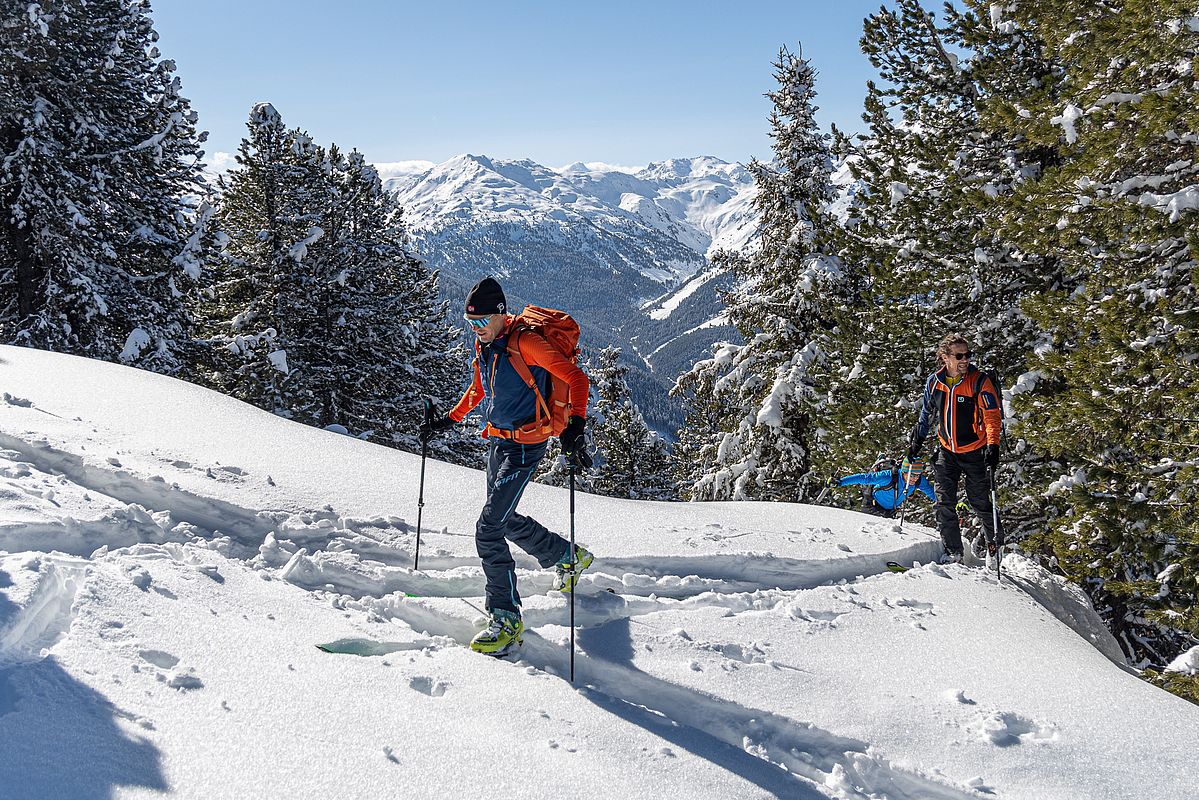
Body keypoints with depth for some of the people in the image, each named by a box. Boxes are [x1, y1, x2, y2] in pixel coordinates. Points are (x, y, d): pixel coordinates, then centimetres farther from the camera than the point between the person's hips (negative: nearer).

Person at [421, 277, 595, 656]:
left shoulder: (525, 342, -20)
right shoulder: (486, 344, 5)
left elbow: (576, 378, -23)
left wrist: (575, 426, -34)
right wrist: (450, 418, 20)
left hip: (525, 446, -9)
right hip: (497, 440, 9)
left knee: (488, 528, -14)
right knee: (505, 519, 21)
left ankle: (506, 618, -4)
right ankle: (569, 557, 42)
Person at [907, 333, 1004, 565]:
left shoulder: (980, 381, -13)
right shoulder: (934, 382, -1)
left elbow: (992, 416, -16)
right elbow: (927, 413, 15)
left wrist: (993, 445, -28)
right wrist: (917, 441, 18)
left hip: (975, 452, -3)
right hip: (946, 452, 4)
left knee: (980, 502, 6)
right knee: (944, 503, -1)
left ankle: (995, 544, 29)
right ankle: (953, 551, 9)